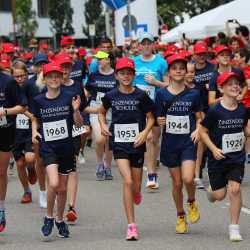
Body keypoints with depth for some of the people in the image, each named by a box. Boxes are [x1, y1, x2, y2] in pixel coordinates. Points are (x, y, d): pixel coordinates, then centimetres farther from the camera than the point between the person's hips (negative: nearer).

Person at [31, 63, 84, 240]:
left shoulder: (68, 98, -4)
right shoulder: (39, 101, -1)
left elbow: (79, 124, 0)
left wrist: (76, 110, -18)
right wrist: (35, 131, -1)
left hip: (66, 147, 1)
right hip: (48, 147, -1)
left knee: (63, 188, 10)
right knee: (54, 183, -20)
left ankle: (60, 220, 31)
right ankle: (49, 218, 1)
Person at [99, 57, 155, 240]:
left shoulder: (141, 96, -4)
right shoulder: (111, 96, 0)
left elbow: (150, 118, 4)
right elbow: (102, 112, 19)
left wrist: (145, 132, -13)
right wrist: (103, 125, 0)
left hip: (137, 144, 1)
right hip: (119, 144, -1)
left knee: (136, 187, 8)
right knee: (127, 181, -16)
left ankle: (136, 193, 49)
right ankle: (132, 226, -13)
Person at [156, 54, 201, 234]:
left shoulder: (193, 94, -1)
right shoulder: (162, 94, -1)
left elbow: (199, 118, 9)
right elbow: (158, 119, 4)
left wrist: (198, 130, -9)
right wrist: (160, 122, -18)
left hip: (188, 141, -1)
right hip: (170, 143, 1)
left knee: (188, 179, -18)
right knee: (177, 183, 7)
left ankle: (192, 202, 14)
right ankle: (181, 216, 26)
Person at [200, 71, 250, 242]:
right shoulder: (215, 111, -14)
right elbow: (203, 131, -6)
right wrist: (214, 149, -17)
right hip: (218, 158, -2)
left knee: (235, 189, -12)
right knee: (220, 194, 4)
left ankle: (234, 227, 0)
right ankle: (211, 192, 44)